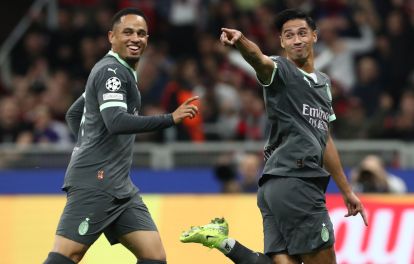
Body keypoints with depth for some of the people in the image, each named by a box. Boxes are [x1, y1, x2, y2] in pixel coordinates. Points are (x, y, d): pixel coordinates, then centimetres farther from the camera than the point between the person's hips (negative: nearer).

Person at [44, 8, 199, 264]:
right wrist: (171, 118, -26)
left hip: (119, 186, 10)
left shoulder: (121, 72, 21)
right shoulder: (111, 71, -9)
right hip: (94, 183, -10)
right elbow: (116, 122, -25)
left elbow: (73, 114, 30)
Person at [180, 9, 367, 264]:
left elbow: (325, 141, 32)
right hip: (293, 181, -8)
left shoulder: (323, 82, 25)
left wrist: (347, 191, 33)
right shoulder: (281, 70, 0)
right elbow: (259, 59, -25)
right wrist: (241, 40, -49)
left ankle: (222, 241, -5)